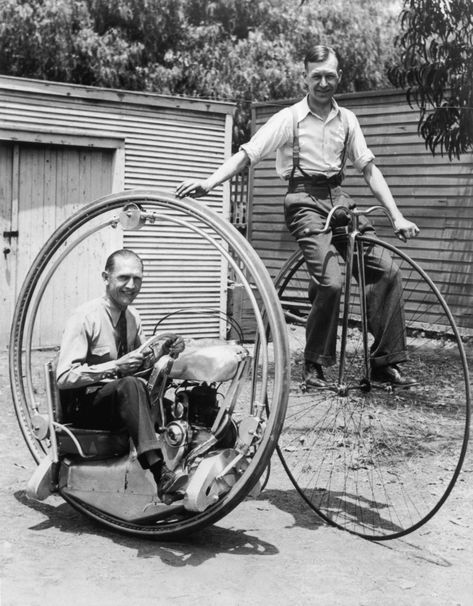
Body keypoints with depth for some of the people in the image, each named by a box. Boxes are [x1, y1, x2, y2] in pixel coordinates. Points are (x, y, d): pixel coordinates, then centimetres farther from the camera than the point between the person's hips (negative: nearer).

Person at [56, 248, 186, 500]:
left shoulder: (132, 316, 7)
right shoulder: (85, 317, -15)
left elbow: (141, 364, 15)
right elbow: (64, 378, -21)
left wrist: (164, 352, -6)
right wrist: (115, 367, -30)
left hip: (120, 399, 7)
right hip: (83, 406, -7)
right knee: (130, 385, -37)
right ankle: (160, 475, -44)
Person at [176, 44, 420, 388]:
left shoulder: (347, 119, 11)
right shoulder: (289, 118, -2)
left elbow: (370, 169, 10)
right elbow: (246, 154, -9)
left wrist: (397, 215, 1)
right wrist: (209, 183, -25)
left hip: (338, 198, 5)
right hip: (306, 201, -5)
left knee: (387, 271, -8)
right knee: (330, 282, -23)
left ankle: (386, 363, 0)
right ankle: (315, 365, -4)